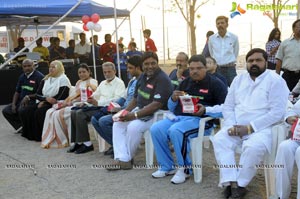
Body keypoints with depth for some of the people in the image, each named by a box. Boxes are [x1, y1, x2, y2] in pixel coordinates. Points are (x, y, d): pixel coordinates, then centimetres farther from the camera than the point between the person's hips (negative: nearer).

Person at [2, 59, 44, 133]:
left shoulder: (39, 77, -11)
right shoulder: (22, 77, 12)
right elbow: (17, 92, 15)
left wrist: (28, 97, -20)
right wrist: (13, 104, 2)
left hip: (33, 101, -8)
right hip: (21, 101, 8)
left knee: (21, 109, -34)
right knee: (6, 111, -4)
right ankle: (20, 127, 6)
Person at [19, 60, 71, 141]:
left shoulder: (63, 79, -2)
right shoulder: (46, 79, 17)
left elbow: (60, 97, -12)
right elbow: (38, 94, 9)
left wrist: (44, 102, -14)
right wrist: (46, 99, -13)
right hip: (45, 102, 7)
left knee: (39, 112, -30)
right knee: (27, 112, -16)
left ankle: (40, 135, -15)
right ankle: (30, 133, -4)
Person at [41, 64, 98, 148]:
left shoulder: (92, 82, 1)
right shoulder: (78, 82, 26)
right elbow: (73, 94, 17)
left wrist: (70, 102, -17)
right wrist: (65, 102, -2)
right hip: (71, 104, 8)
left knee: (59, 114, -26)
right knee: (50, 112, -11)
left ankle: (63, 140, -13)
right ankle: (49, 140, -12)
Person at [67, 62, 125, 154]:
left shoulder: (119, 83, -3)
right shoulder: (103, 83, 25)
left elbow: (117, 100, -17)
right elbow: (95, 95, 22)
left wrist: (98, 103, -24)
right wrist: (89, 98, -4)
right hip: (98, 106, 9)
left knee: (80, 114, -23)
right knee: (74, 112, -7)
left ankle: (86, 144, -16)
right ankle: (78, 141, -4)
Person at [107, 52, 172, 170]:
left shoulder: (162, 79, -17)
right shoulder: (143, 77, 10)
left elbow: (157, 104, -25)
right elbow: (136, 98, 17)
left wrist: (134, 115, -27)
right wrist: (125, 111, -1)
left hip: (156, 114, -9)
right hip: (140, 110, 9)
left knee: (133, 127, -29)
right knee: (118, 124, -6)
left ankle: (128, 159, -8)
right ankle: (121, 159, -12)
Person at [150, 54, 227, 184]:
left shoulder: (215, 84, 3)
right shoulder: (185, 83, 21)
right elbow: (171, 107, 23)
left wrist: (206, 109, -22)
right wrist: (173, 99, 0)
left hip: (200, 119, -6)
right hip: (178, 116, 7)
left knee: (175, 131, -34)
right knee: (155, 129, -18)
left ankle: (185, 168, -15)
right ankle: (166, 166, -4)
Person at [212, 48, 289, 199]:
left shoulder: (275, 81, -2)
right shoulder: (239, 79, 16)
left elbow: (277, 112, -12)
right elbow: (227, 106, 13)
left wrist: (250, 127, -17)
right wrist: (232, 126, -8)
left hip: (261, 128, -5)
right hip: (236, 126, 5)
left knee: (254, 147, -35)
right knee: (219, 140, -24)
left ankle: (240, 184, -16)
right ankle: (231, 182, -26)